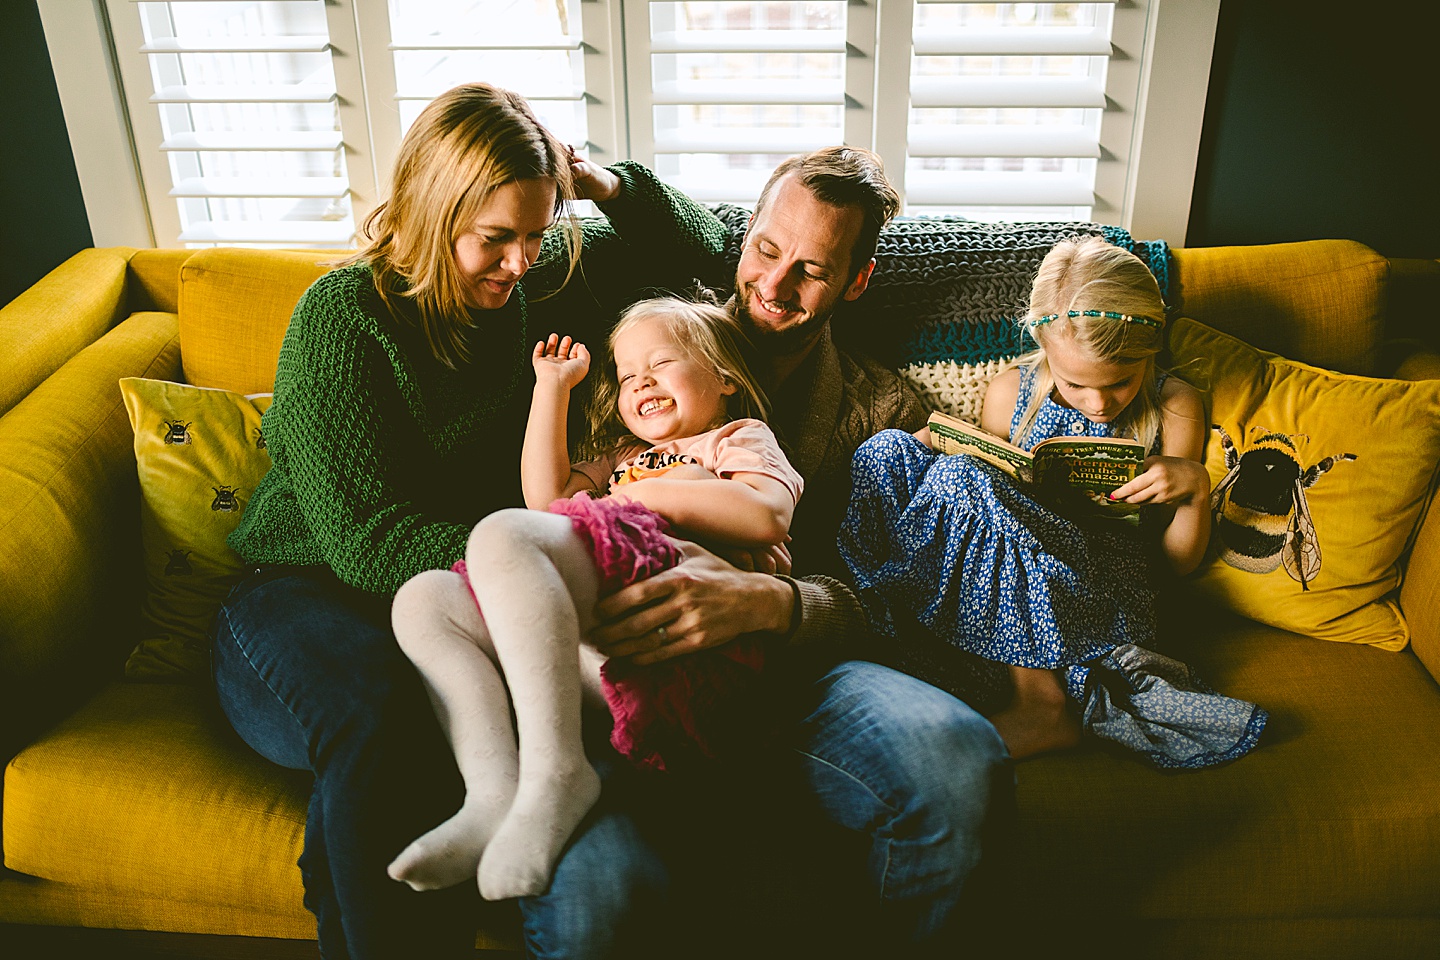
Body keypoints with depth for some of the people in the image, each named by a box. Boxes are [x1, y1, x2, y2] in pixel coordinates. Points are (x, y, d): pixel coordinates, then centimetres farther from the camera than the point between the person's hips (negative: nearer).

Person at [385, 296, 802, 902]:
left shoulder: (740, 437, 24)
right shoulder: (622, 456, 44)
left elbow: (767, 518, 0)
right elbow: (546, 497, 24)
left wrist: (644, 496, 1)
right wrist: (553, 385, 28)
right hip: (578, 628, 7)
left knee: (504, 534, -28)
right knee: (424, 600, -8)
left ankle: (557, 772, -35)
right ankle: (495, 793, -26)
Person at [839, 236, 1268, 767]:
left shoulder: (1174, 407, 2)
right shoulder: (1011, 391, 5)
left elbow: (1181, 560, 8)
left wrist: (1196, 485, -12)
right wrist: (947, 445, -3)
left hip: (1102, 597, -4)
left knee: (962, 480, -29)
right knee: (886, 452, -19)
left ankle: (1042, 708, -22)